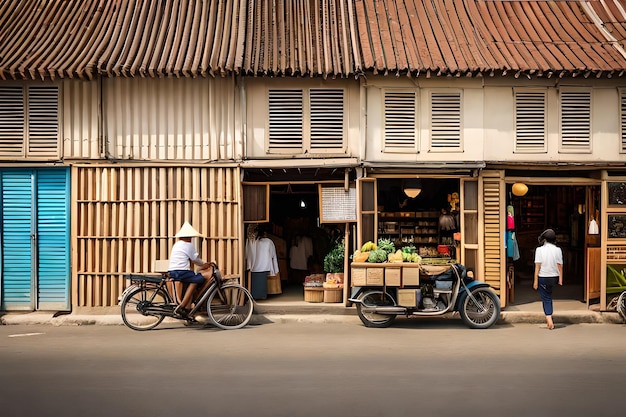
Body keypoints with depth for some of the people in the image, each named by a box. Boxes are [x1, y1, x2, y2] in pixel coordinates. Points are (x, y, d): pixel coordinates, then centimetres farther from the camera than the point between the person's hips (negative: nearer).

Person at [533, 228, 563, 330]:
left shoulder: (539, 249, -9)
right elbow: (560, 265, -4)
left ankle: (549, 320, -7)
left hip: (543, 277, -3)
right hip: (554, 277, 3)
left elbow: (537, 266, -10)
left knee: (546, 298, 4)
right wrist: (560, 279, 2)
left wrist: (535, 280, -7)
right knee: (548, 296, 24)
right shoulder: (558, 250, -3)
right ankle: (549, 316, 28)